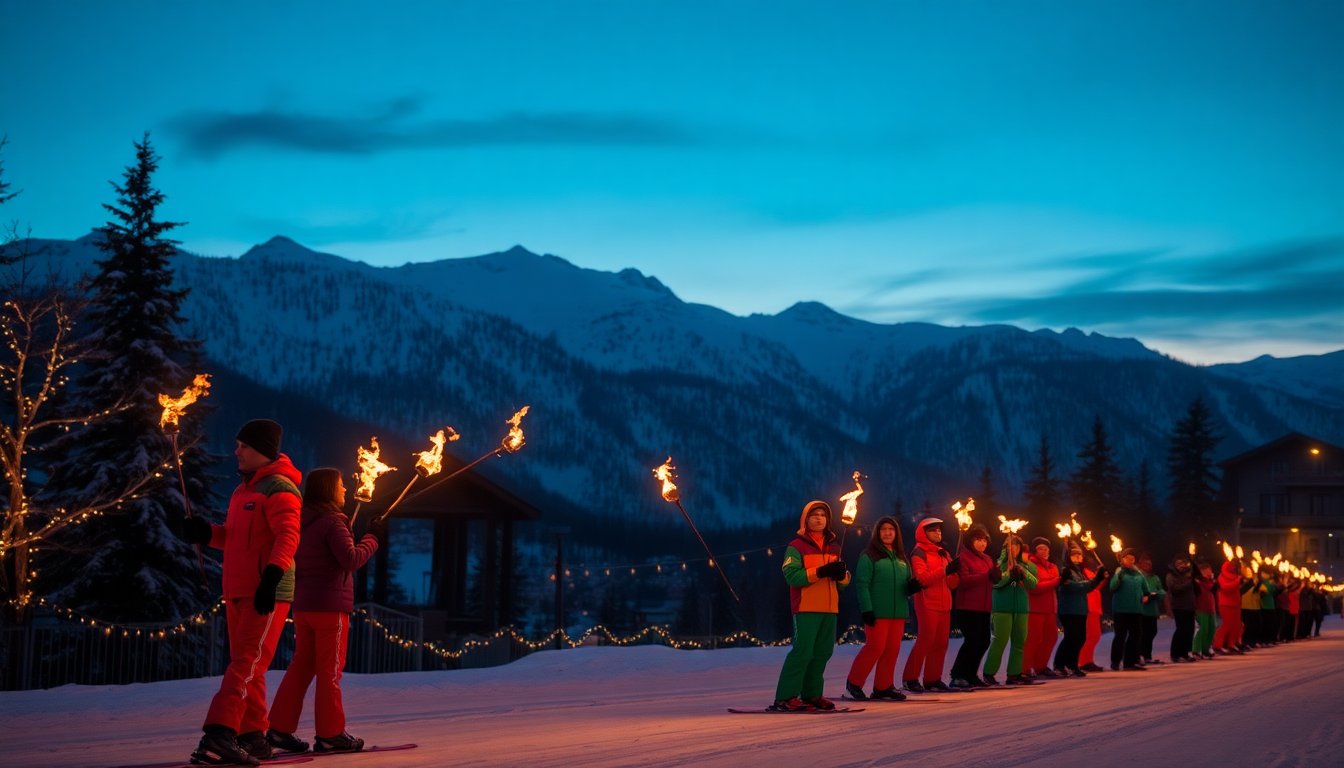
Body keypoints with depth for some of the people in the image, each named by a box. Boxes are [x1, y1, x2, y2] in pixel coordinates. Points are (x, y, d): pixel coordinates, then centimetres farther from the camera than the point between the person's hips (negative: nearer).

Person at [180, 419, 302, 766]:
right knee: (247, 667, 10)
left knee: (245, 663, -15)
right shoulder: (243, 490, 19)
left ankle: (219, 735, -23)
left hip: (267, 593, -9)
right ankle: (254, 737, 16)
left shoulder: (279, 489, -10)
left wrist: (272, 575, -33)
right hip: (238, 591, 9)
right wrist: (206, 533, 6)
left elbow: (288, 536, -22)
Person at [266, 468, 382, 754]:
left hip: (302, 604, 8)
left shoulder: (302, 522, 12)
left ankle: (280, 727, 9)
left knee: (301, 666, 11)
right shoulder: (332, 521, -12)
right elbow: (351, 560, -18)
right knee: (330, 669, -1)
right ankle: (330, 734, 3)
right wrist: (373, 537, -8)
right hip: (330, 604, -7)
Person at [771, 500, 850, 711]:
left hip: (829, 607, 7)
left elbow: (843, 581, 18)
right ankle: (784, 698, -12)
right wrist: (821, 572, -23)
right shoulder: (796, 547, -2)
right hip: (806, 608, -7)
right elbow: (792, 576, -14)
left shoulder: (834, 547, 18)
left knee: (823, 652, 7)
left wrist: (842, 573, -7)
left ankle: (812, 694, 17)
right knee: (802, 650, -13)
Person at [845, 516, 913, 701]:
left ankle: (883, 686, 14)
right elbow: (861, 583, -8)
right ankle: (854, 682, 7)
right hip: (877, 611, -6)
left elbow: (907, 584, 21)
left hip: (898, 611, 6)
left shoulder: (901, 557, 16)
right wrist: (866, 609, -17)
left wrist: (912, 586, -3)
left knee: (892, 649, 4)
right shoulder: (869, 556, -2)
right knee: (875, 647, -8)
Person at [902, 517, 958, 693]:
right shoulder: (919, 553, -2)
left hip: (944, 604, 7)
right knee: (925, 640, -9)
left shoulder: (944, 554, 19)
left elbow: (952, 584, 14)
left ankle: (933, 678, 11)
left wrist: (954, 571, -6)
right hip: (927, 604, -7)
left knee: (941, 643, 5)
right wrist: (945, 570, -24)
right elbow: (922, 578, -17)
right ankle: (910, 678, -4)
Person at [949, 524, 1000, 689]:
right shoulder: (963, 557, -6)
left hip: (983, 607, 8)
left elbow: (993, 579, 18)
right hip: (967, 607, -8)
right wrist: (987, 576, -24)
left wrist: (997, 575, -6)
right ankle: (957, 677, -8)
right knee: (972, 641, -13)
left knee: (984, 641, 7)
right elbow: (963, 581, -18)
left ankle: (971, 675, 18)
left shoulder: (987, 559, 20)